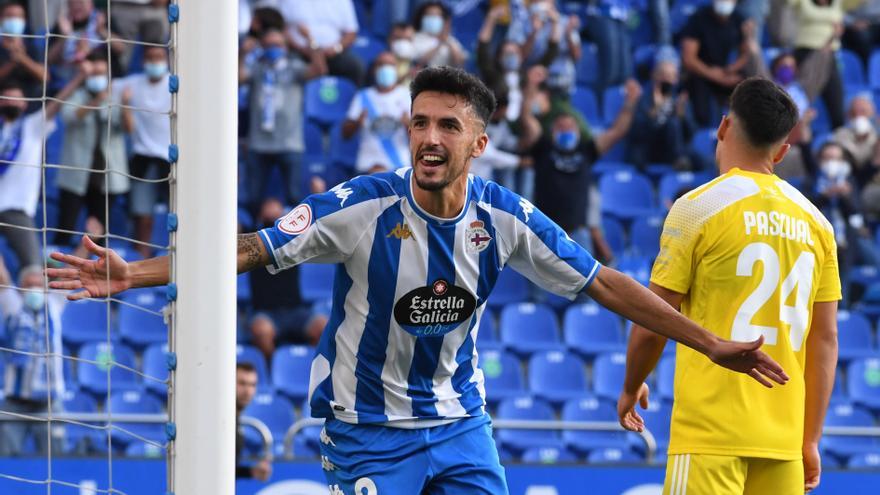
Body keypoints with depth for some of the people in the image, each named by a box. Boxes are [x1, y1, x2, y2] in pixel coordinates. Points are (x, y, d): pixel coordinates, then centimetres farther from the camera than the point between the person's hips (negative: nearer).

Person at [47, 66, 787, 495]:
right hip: (367, 427, -3)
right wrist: (133, 275, -26)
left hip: (460, 422, 4)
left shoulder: (505, 219, -9)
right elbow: (251, 250, -17)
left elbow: (604, 283, 0)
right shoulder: (361, 208, -19)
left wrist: (712, 345, 1)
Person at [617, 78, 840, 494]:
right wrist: (810, 441, 15)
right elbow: (825, 339, 10)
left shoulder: (699, 207, -4)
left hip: (711, 434, -5)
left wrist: (631, 388, 17)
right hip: (784, 437, 5)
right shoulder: (815, 223, 10)